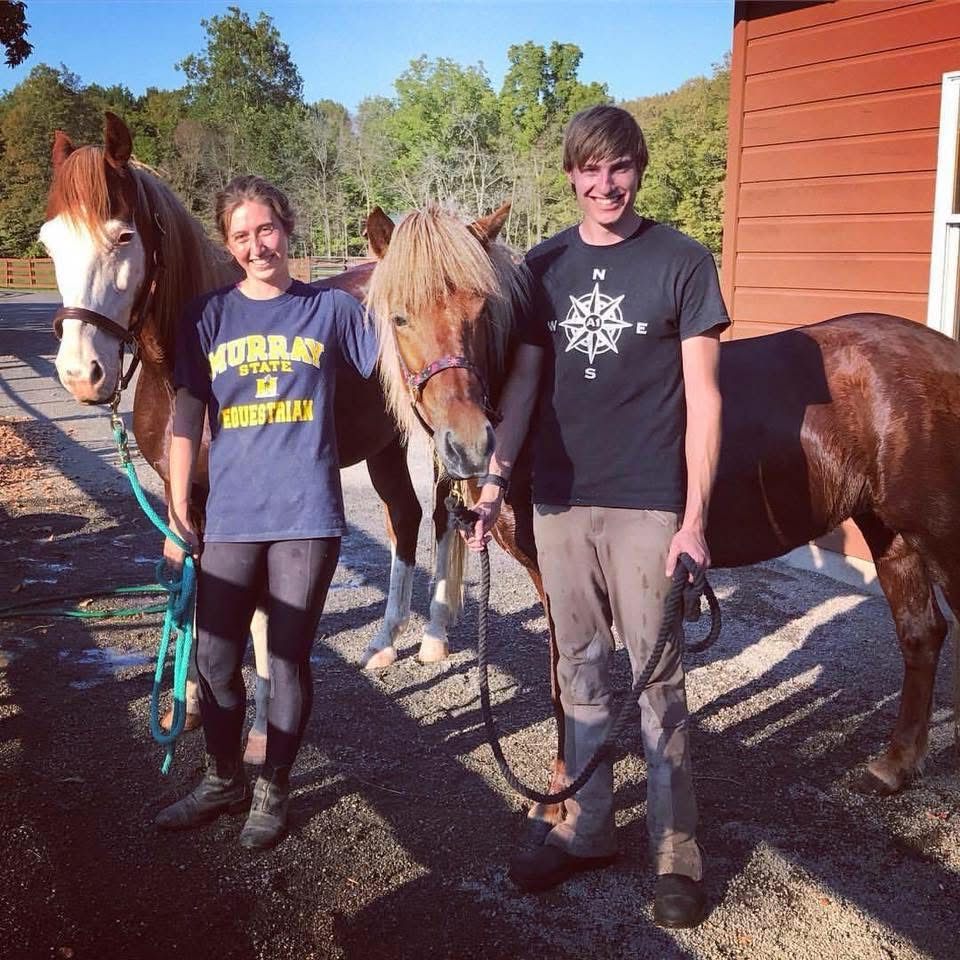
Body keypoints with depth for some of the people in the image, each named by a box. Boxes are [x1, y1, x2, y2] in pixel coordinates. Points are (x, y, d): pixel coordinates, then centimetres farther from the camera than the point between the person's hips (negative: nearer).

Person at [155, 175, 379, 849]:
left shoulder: (331, 308, 1)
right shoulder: (208, 317, 4)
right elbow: (187, 419, 4)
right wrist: (178, 513, 2)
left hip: (307, 515, -2)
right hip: (229, 516, 2)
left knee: (289, 660, 7)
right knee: (216, 660, 11)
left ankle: (274, 789, 28)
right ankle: (224, 780, 35)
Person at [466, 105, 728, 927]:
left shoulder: (683, 263, -4)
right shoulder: (545, 265, 7)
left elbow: (703, 397, -6)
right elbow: (523, 380, 8)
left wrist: (694, 519, -11)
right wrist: (495, 479, -3)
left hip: (647, 505, -3)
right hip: (560, 500, 4)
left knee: (657, 681, 4)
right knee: (581, 671, 14)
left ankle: (677, 851, 20)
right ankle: (587, 828, 29)